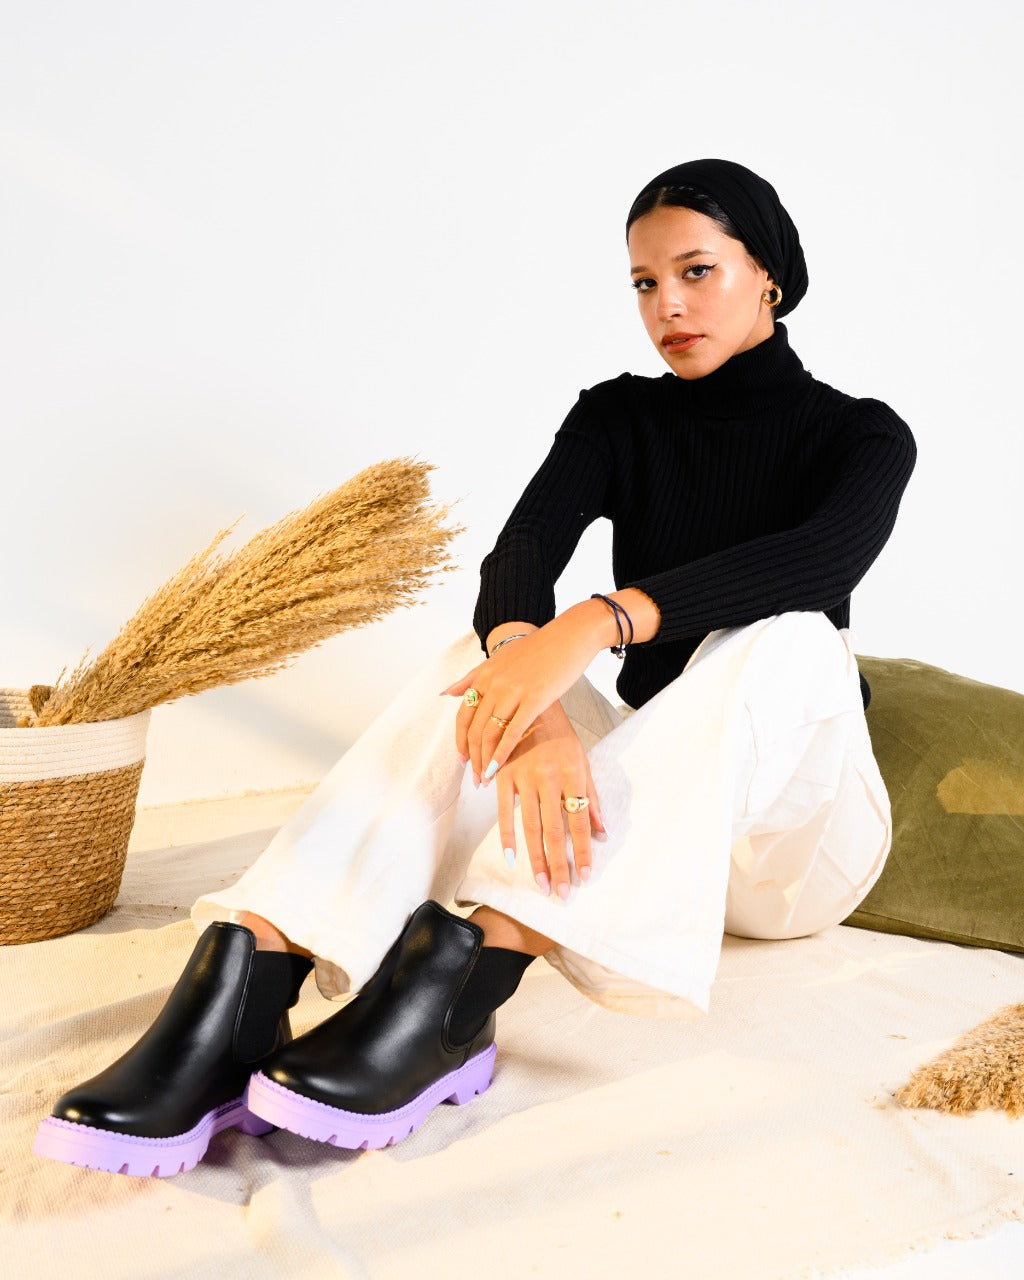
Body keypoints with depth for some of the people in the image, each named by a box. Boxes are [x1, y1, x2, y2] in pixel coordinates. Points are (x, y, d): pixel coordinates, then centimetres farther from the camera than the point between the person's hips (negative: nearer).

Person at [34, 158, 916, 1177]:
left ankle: (466, 969, -48)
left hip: (796, 831, -2)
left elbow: (822, 559, -28)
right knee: (497, 654, -27)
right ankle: (243, 984, -44)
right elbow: (520, 552, -17)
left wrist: (595, 623, -43)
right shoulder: (619, 417, 4)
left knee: (785, 636, -33)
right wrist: (532, 695, -39)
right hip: (637, 809, 2)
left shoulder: (861, 435, -3)